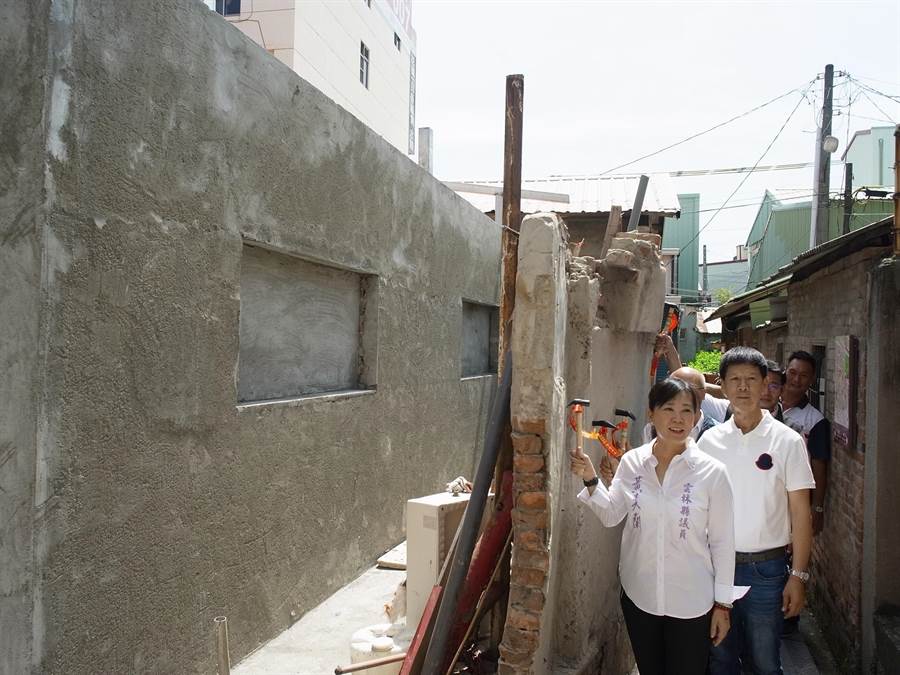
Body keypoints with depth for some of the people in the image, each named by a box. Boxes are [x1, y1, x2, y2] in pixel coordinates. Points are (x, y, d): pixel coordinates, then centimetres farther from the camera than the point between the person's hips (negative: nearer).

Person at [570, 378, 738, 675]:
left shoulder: (712, 472, -13)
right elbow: (611, 515, 2)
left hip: (691, 602, -3)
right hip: (638, 596, 3)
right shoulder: (631, 462, -5)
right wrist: (590, 479, -13)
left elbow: (722, 542, -7)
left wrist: (723, 603, -3)